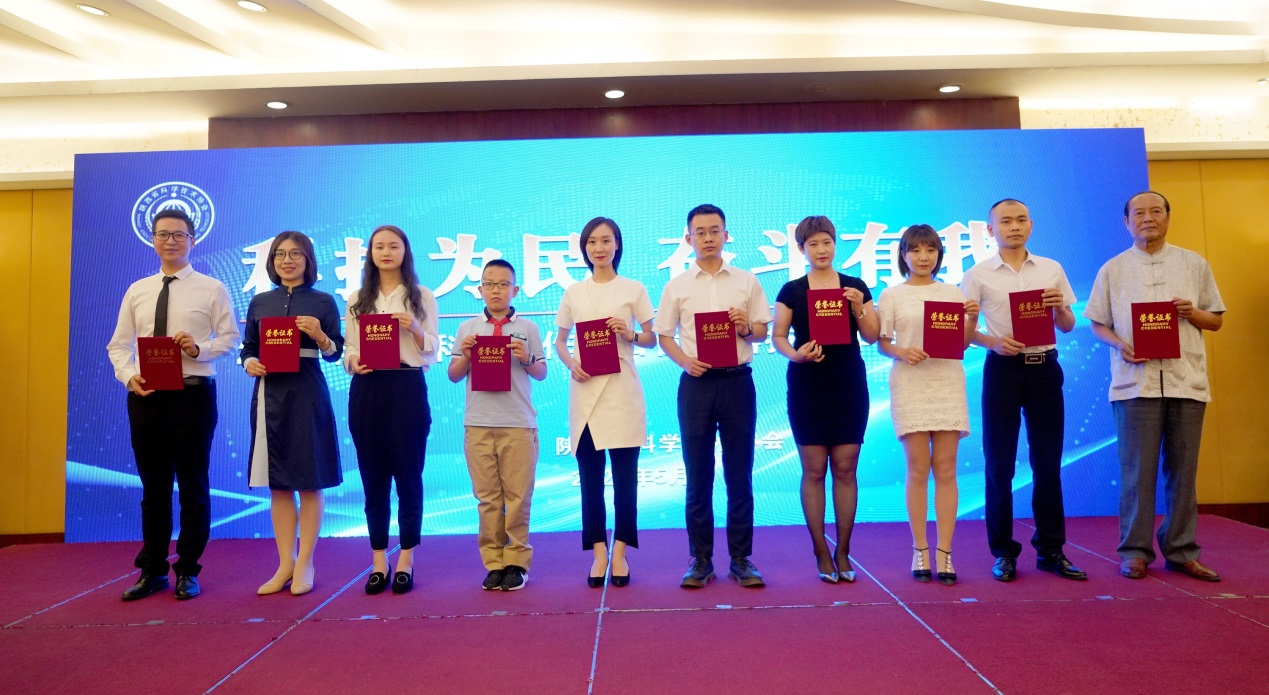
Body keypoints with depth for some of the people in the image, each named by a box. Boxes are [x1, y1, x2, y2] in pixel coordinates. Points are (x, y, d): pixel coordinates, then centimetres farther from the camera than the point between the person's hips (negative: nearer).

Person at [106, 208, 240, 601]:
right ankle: (153, 570, 22)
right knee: (153, 487, 11)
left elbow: (230, 338, -2)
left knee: (193, 485, 2)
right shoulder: (137, 291, 12)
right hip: (145, 395, 4)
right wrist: (128, 375, -8)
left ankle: (188, 571, 14)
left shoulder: (211, 289, 2)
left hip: (193, 394, -3)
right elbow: (118, 345, 10)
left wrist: (199, 348, -21)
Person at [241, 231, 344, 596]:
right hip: (269, 395, 3)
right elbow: (248, 347, 14)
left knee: (309, 481, 1)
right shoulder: (260, 303, 11)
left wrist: (320, 335, -17)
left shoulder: (323, 302, 2)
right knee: (277, 483, 7)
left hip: (308, 395, -3)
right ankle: (285, 563, 16)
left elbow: (335, 353, 2)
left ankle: (305, 564, 10)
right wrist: (249, 363, -7)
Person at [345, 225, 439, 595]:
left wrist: (414, 328, -14)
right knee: (373, 477, 5)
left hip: (407, 388, -2)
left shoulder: (422, 297, 7)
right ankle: (379, 562, 15)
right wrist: (352, 363, -11)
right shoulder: (357, 300, 13)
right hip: (366, 390, 2)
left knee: (408, 474, 1)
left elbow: (432, 351, 3)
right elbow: (349, 348, 10)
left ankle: (406, 562, 11)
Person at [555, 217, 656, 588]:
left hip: (622, 390, -2)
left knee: (625, 475, 0)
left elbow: (651, 339, 7)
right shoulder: (573, 293, 10)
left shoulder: (633, 290, 5)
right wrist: (570, 364, -6)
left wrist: (630, 334, -13)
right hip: (586, 392, 2)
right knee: (590, 477, 4)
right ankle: (598, 553, 13)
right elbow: (559, 341, 14)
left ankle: (620, 552, 11)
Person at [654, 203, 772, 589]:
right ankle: (700, 558, 14)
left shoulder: (746, 281, 8)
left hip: (737, 381, 0)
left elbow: (763, 331, 9)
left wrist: (747, 328, -13)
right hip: (696, 383, 0)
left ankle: (741, 557, 14)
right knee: (698, 475, 4)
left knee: (740, 473, 4)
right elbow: (663, 335, 7)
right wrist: (684, 360, -10)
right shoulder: (676, 286, 7)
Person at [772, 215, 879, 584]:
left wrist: (858, 308, -11)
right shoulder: (792, 290, 4)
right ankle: (821, 552, 12)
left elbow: (872, 336, 5)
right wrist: (795, 354, -19)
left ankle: (843, 551, 15)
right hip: (806, 387, -1)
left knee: (845, 469, 3)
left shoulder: (855, 286, 8)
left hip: (849, 386, 1)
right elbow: (778, 336, 0)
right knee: (814, 470, 1)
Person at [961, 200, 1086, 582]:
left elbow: (1068, 327, 13)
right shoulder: (978, 274, 3)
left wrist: (1060, 308, -8)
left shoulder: (1052, 270, 10)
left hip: (1044, 367, 2)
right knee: (999, 462, 1)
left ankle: (1051, 550, 16)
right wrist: (993, 341, -15)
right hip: (1003, 368, -2)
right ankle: (1003, 552, 11)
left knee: (1048, 461, 5)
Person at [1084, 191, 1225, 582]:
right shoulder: (1113, 270, 8)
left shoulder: (1194, 265, 11)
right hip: (1135, 382, -1)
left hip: (1186, 381, 2)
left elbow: (1216, 319, 14)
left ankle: (1181, 552, 14)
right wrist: (1119, 344, -12)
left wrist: (1192, 313, -8)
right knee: (1137, 470, -1)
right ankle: (1135, 551, 7)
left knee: (1182, 470, 5)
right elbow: (1097, 324, 8)